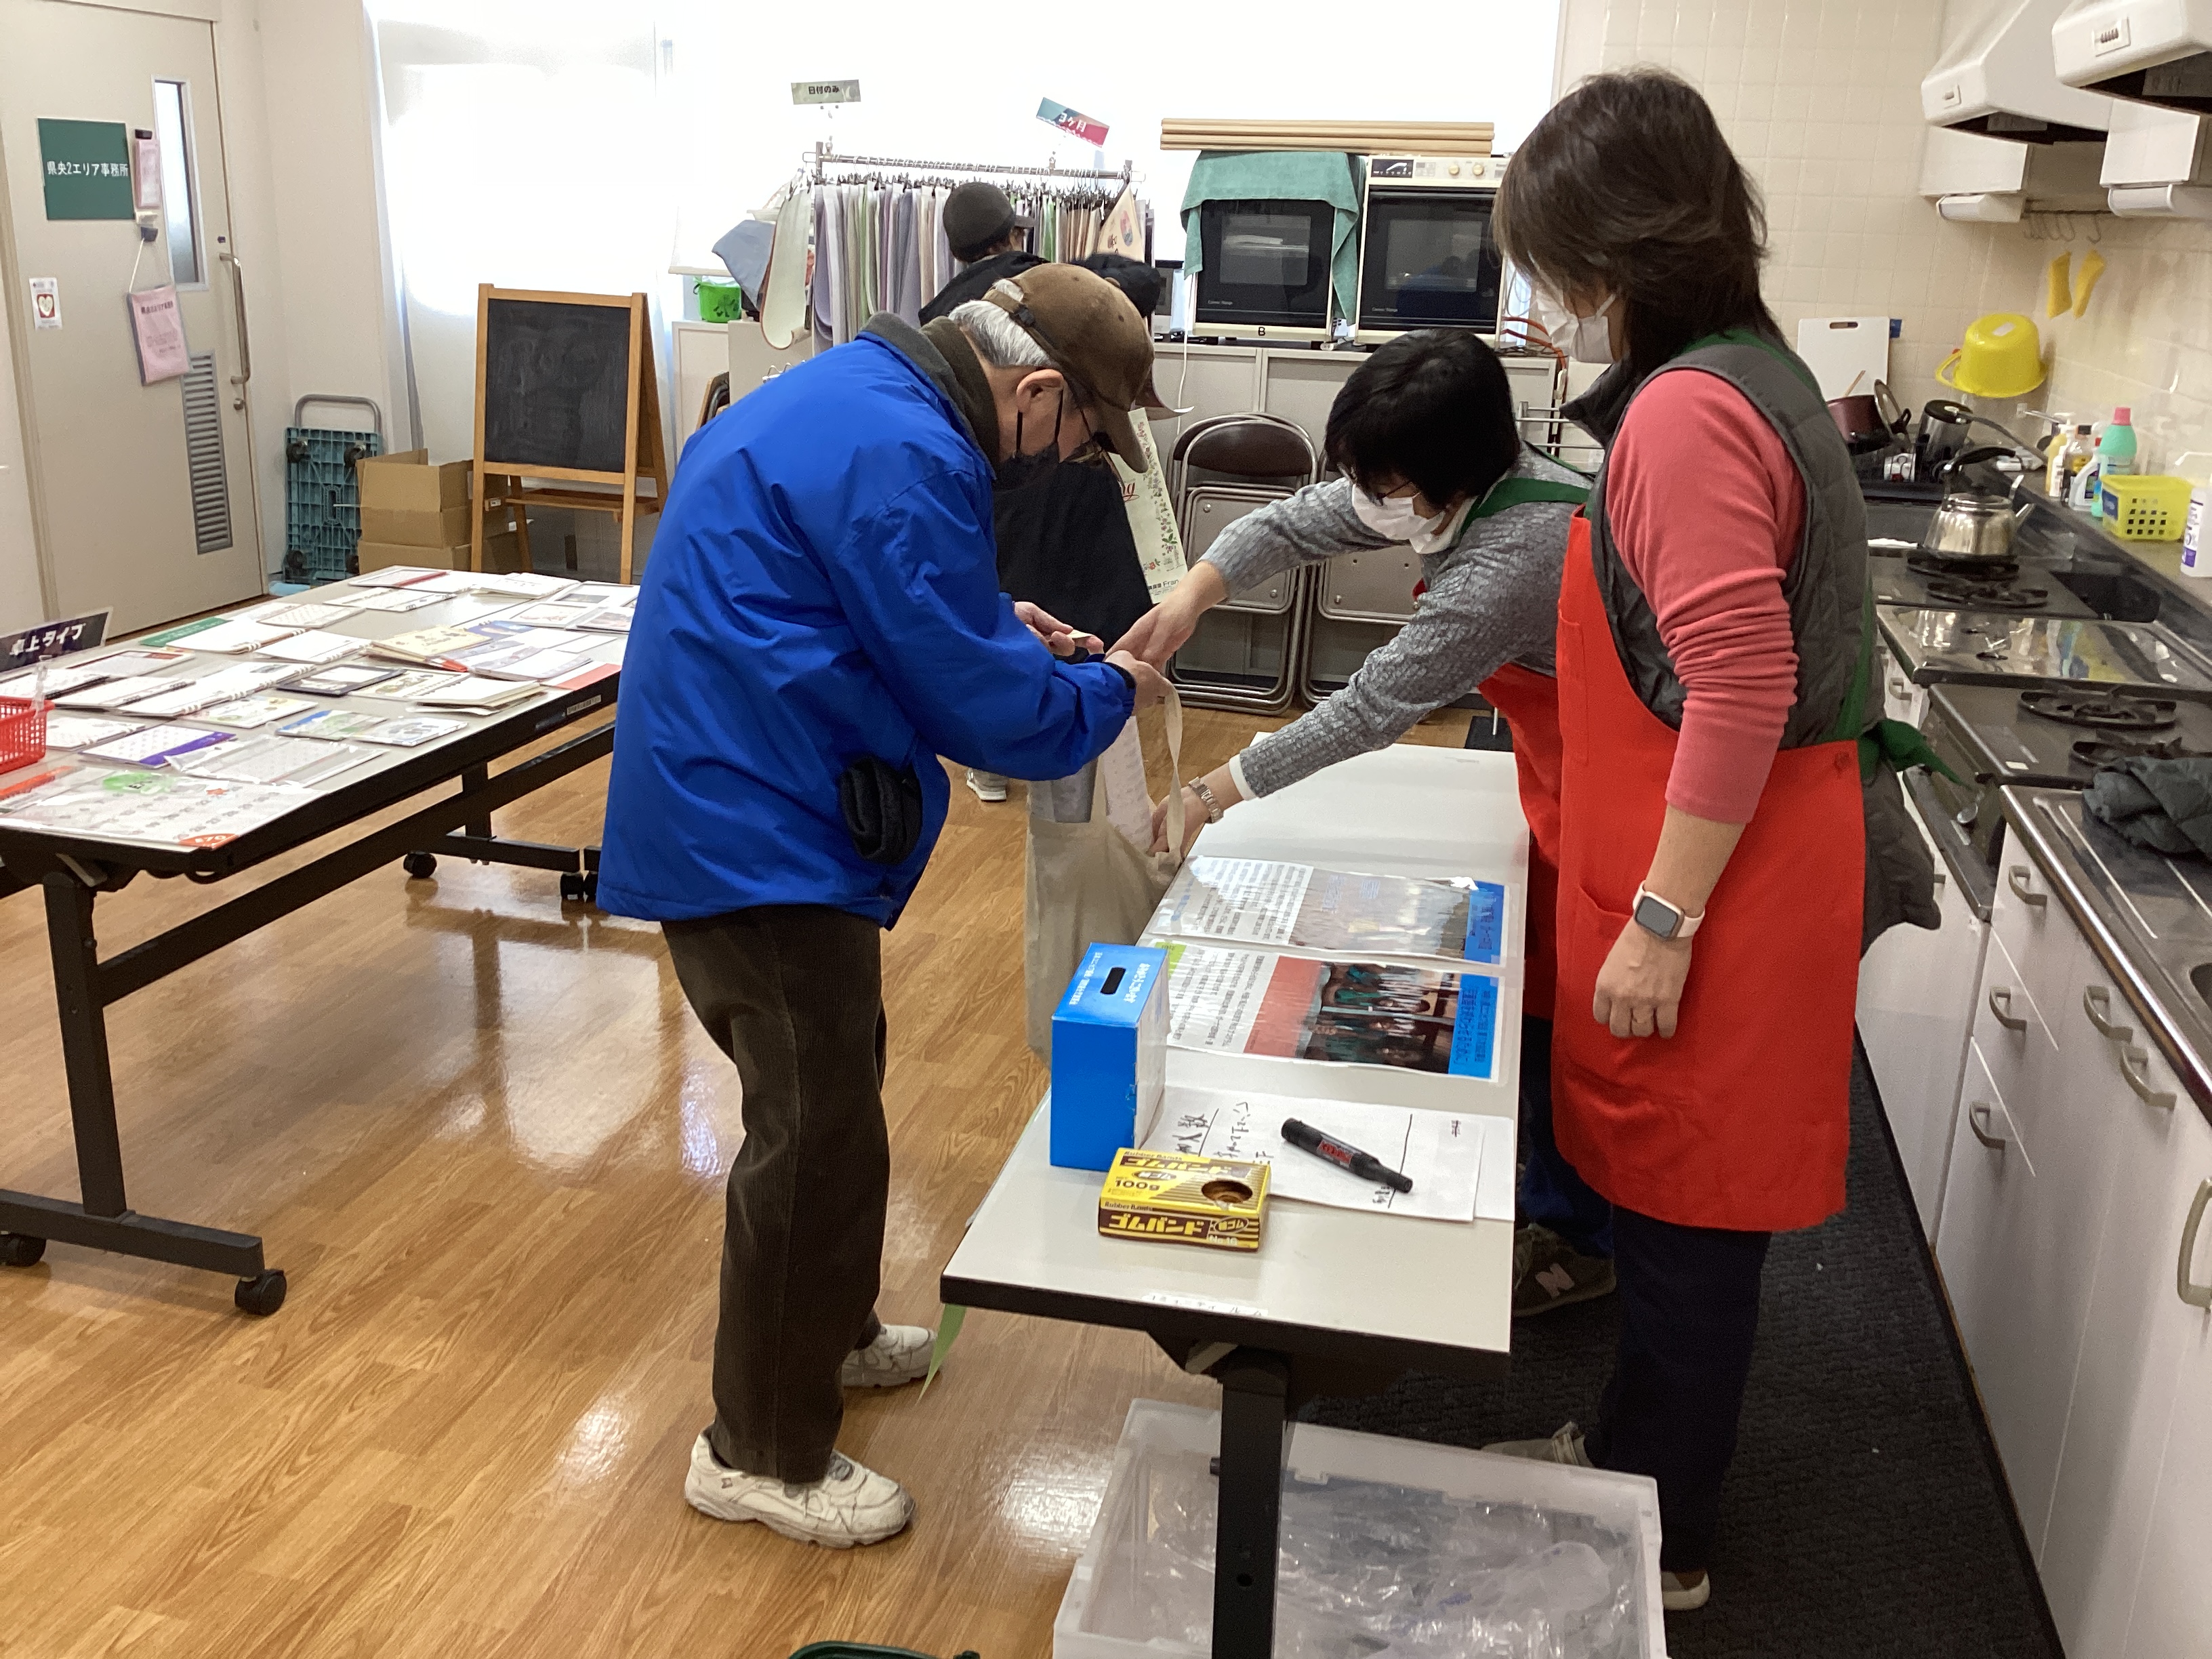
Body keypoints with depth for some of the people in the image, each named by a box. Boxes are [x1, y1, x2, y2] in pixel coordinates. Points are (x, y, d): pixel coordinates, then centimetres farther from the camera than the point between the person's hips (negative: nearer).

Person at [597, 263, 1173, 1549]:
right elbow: (982, 707, -18)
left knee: (837, 1078, 24)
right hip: (758, 836, -11)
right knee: (818, 1139, 1)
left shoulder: (860, 396, 11)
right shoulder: (903, 456, -22)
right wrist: (1110, 694, 0)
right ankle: (764, 1453, 19)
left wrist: (994, 623, 14)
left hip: (738, 807, 11)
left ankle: (828, 1330, 45)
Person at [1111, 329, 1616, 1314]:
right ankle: (1546, 1189, 35)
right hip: (1562, 777, 9)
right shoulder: (1465, 489, -6)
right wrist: (1193, 594, -18)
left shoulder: (1511, 558, -35)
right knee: (1532, 985, 17)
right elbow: (1301, 523, 0)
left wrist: (1221, 792, -23)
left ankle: (1577, 1238, 22)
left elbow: (1377, 705, -31)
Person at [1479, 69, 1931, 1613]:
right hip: (1725, 873, 10)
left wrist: (1660, 922, -19)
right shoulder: (1745, 371, 11)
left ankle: (1659, 1545, 25)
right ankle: (1631, 1451, 40)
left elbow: (1742, 691, -25)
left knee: (1688, 1221, 6)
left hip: (1720, 895, -10)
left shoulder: (1688, 409, -20)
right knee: (1667, 1198, 21)